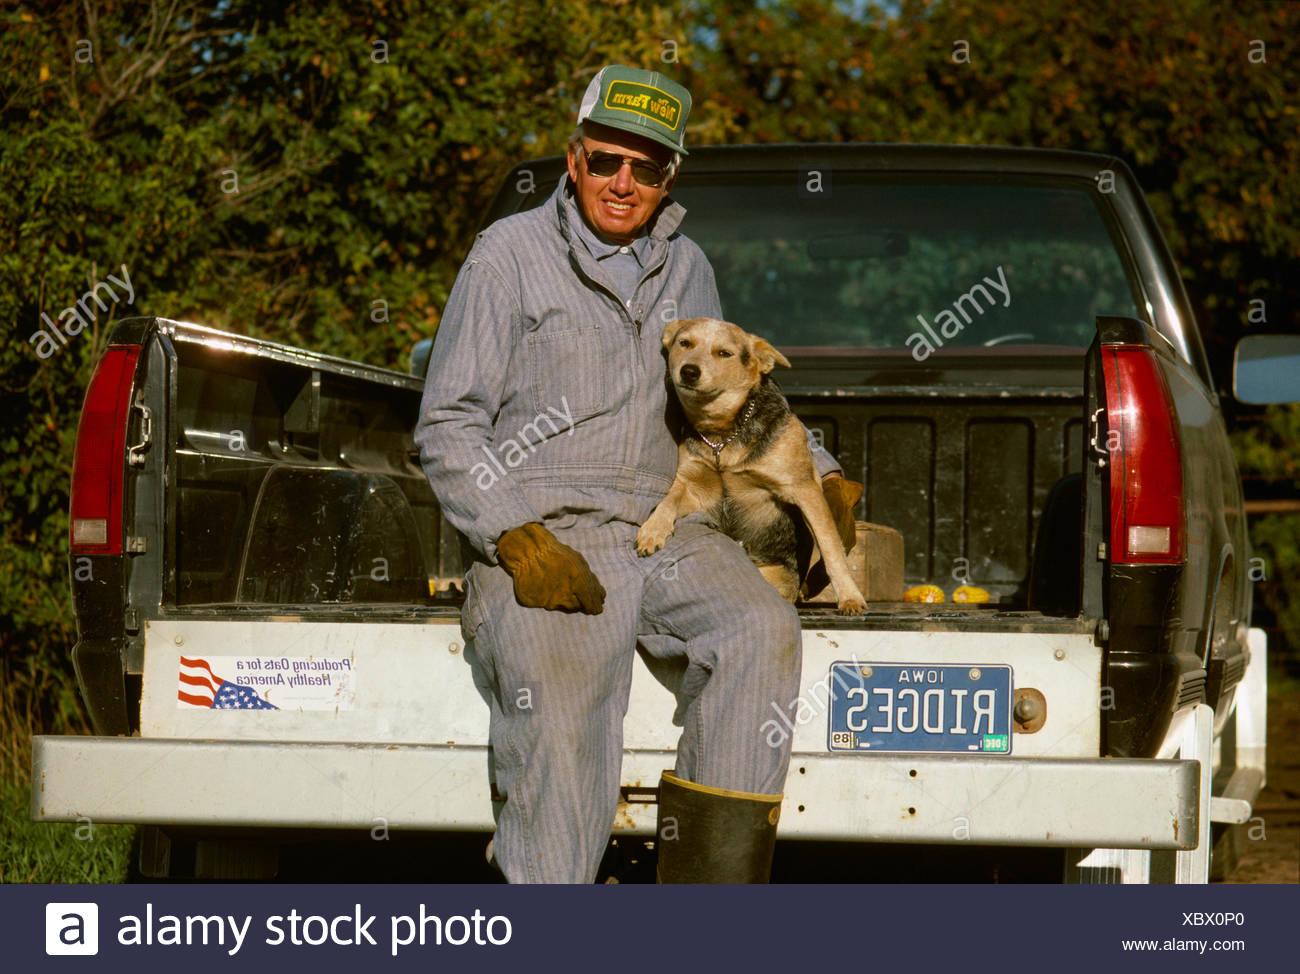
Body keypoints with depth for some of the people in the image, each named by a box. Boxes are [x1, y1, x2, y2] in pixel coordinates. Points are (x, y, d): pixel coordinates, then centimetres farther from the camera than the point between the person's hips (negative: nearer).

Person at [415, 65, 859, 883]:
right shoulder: (512, 252, 5)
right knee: (558, 696, -31)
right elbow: (449, 425, 1)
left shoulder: (686, 269, 19)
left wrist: (819, 474, 19)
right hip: (543, 533, -4)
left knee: (762, 630, -26)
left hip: (664, 527, 4)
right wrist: (516, 539, -13)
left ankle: (710, 920, -26)